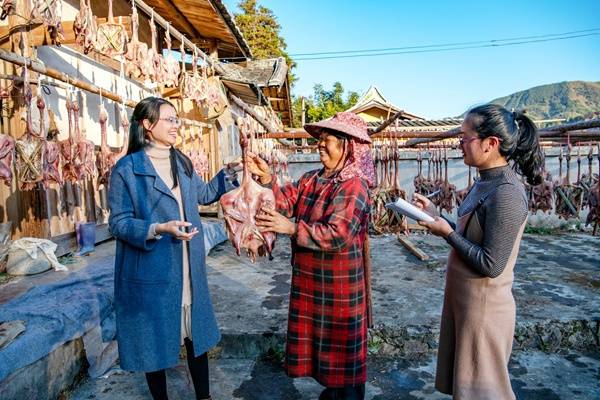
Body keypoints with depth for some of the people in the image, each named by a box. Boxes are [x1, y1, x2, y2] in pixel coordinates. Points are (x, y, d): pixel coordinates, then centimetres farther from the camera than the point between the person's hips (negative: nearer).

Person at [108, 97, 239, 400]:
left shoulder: (182, 163, 9)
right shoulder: (126, 169, -10)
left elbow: (203, 194, 23)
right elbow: (118, 222, -11)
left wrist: (230, 175, 13)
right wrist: (159, 229, -25)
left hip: (188, 269, 6)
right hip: (151, 271, -5)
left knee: (196, 330, 15)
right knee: (155, 336, 10)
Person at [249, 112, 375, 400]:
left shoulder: (354, 186, -18)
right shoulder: (311, 180, 8)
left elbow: (336, 234, -26)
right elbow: (286, 200, -2)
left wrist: (291, 228, -28)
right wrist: (266, 178, -17)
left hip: (339, 283, -8)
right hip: (309, 279, 8)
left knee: (341, 346, 10)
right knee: (319, 339, 21)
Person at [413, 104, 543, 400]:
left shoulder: (507, 194, -23)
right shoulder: (485, 183, 4)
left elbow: (491, 265, -22)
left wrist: (447, 233, -16)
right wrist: (435, 215, 3)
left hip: (483, 308, -8)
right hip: (462, 298, 8)